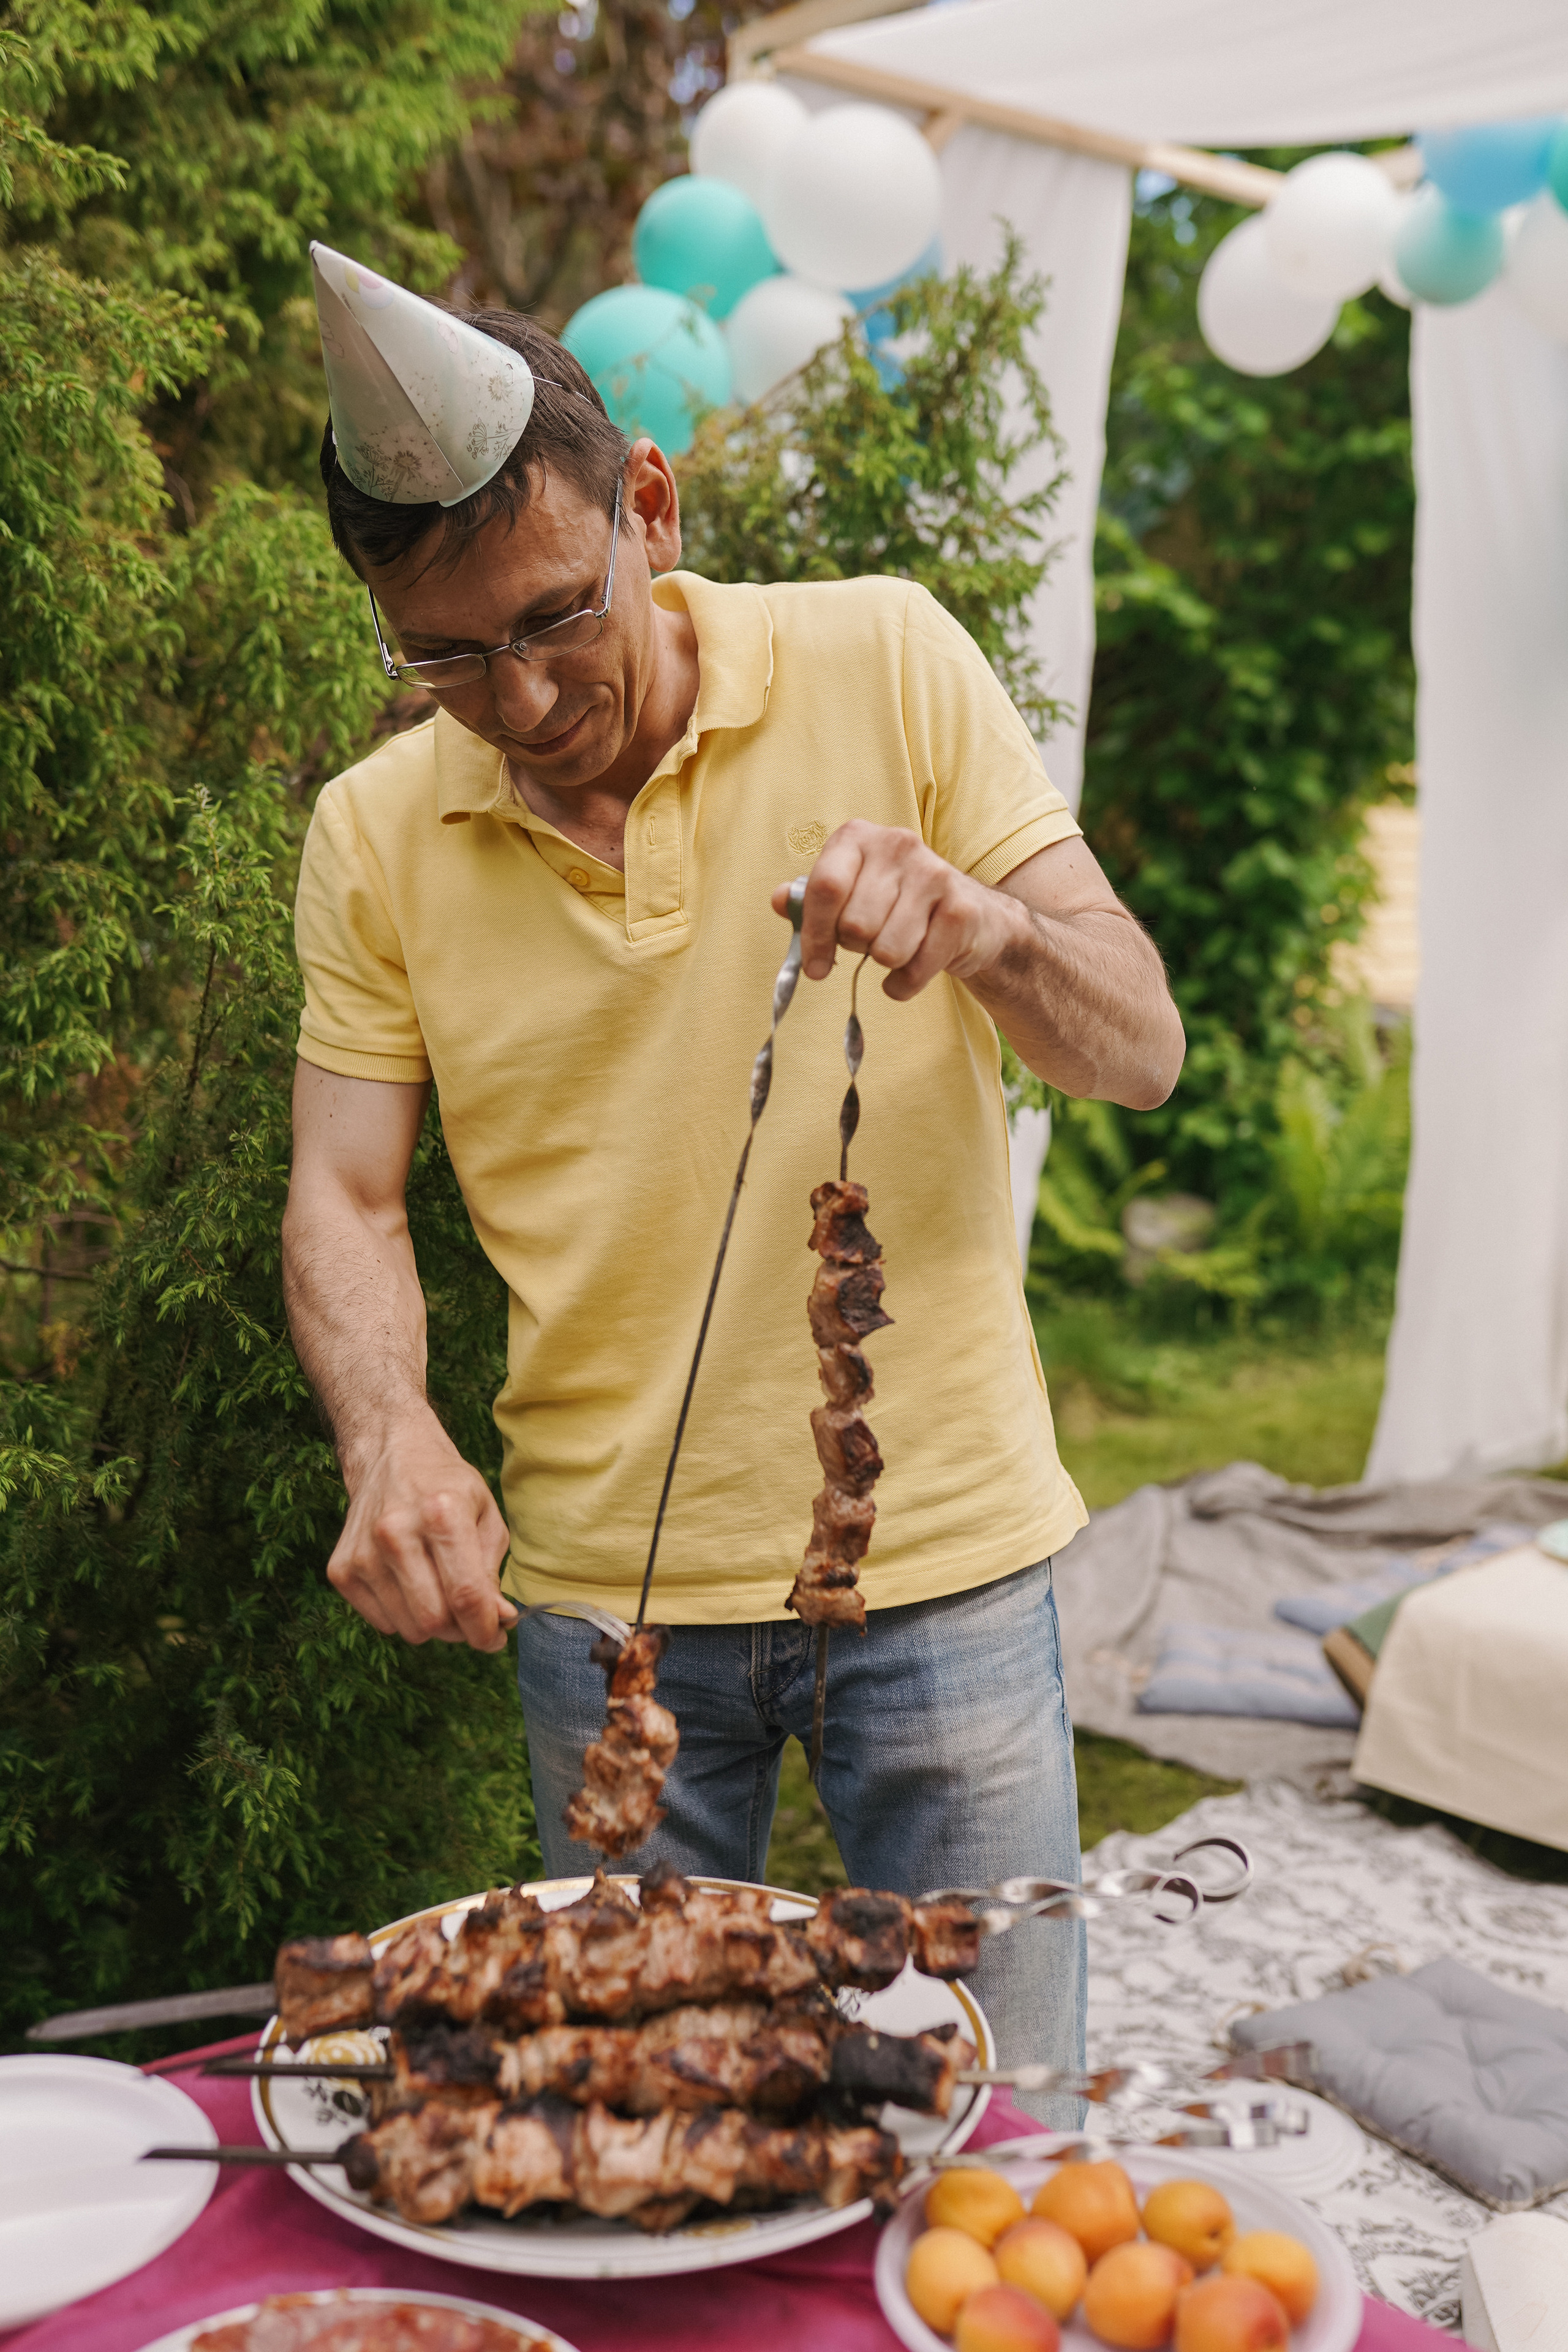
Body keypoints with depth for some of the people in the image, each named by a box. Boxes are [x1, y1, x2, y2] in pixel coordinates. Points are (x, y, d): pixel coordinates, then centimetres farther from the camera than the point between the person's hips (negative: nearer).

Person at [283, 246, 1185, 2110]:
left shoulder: (884, 662, -7)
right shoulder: (373, 835, -2)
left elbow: (1142, 1051, -8)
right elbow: (341, 1198, 0)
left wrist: (977, 925, -30)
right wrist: (391, 1435, -21)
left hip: (936, 1544, -1)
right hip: (598, 1583, 2)